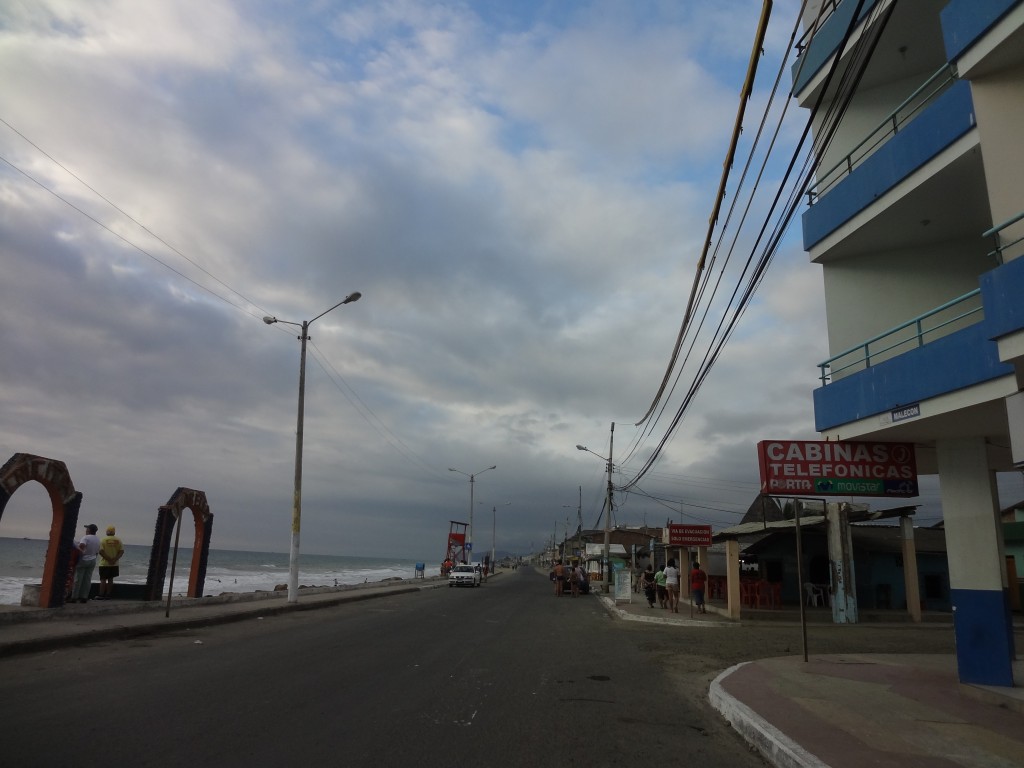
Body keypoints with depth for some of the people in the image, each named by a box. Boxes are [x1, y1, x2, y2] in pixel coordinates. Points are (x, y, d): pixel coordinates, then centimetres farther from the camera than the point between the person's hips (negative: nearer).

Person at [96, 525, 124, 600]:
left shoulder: (103, 540, -6)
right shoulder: (118, 540, 2)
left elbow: (101, 551, -15)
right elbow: (121, 551, -4)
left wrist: (108, 559, -12)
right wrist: (115, 559, -8)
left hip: (104, 563, -3)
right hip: (114, 564, 3)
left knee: (103, 580, 3)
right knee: (110, 579, 11)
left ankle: (101, 595, 0)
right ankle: (108, 595, 12)